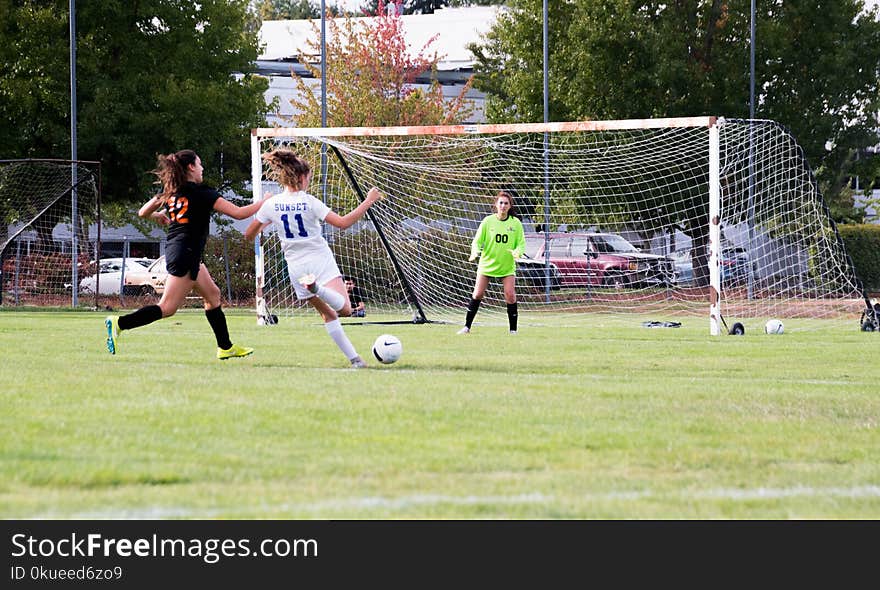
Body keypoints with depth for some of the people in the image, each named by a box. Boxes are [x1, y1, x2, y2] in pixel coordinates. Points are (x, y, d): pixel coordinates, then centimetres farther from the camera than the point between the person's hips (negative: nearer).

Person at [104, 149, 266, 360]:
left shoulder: (170, 191, 7)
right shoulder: (201, 193, -13)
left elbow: (143, 212, 13)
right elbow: (238, 213, -13)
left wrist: (160, 216, 33)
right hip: (186, 254, -9)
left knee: (213, 295, 17)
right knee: (167, 308, -9)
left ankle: (225, 347, 21)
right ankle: (119, 323, -16)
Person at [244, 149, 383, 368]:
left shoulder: (271, 205, -2)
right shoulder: (309, 202, -12)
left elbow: (249, 235, 6)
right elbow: (342, 223, -17)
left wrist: (267, 223, 26)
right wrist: (368, 202, -10)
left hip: (296, 266, 5)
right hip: (321, 261, -5)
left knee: (328, 314, 14)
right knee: (345, 309, -13)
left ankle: (354, 358, 6)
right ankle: (318, 288, -39)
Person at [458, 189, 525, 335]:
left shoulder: (516, 223, -2)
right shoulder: (488, 221, -3)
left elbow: (521, 243, 2)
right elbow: (477, 241, 0)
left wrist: (517, 252, -21)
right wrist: (475, 251, -21)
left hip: (507, 267, 0)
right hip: (487, 264, 0)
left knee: (510, 296, -12)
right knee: (478, 294, -2)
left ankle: (513, 329, -1)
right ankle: (467, 326, 9)